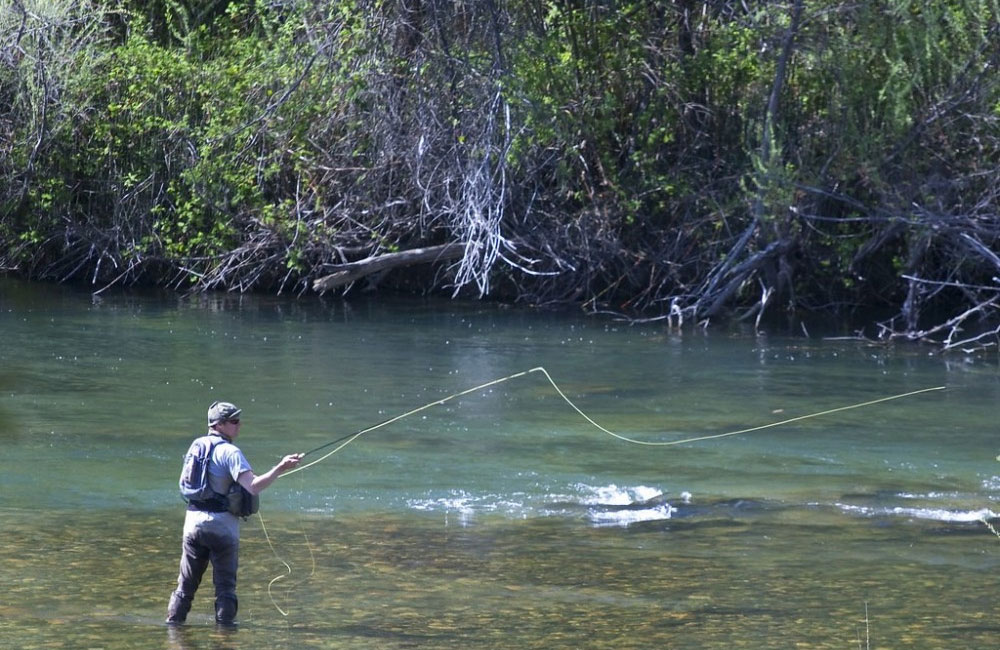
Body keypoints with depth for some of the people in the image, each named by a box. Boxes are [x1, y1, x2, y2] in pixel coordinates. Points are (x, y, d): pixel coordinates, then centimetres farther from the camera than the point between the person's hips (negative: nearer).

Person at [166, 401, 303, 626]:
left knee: (187, 582, 14)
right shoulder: (230, 452, -14)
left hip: (194, 522, 6)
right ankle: (225, 623, 3)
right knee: (225, 584, 3)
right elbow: (253, 486, -25)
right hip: (222, 525, -6)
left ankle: (174, 621, 15)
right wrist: (280, 468, -25)